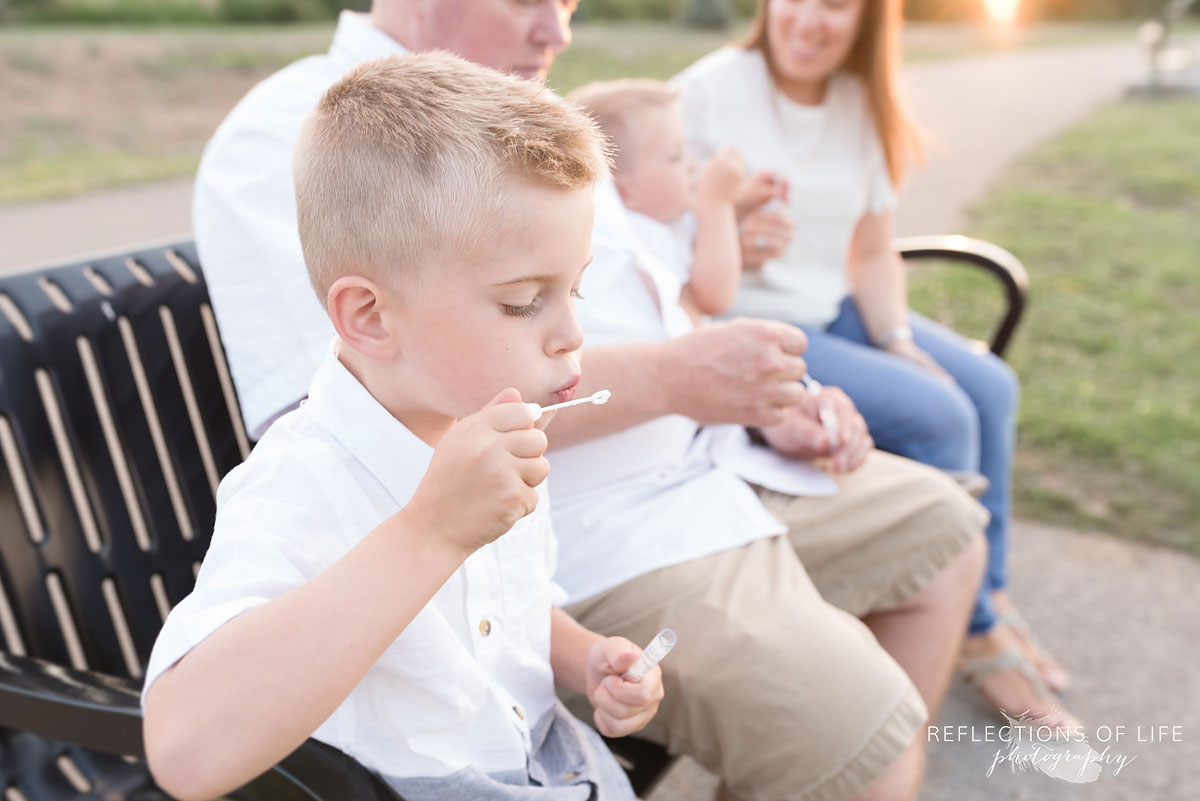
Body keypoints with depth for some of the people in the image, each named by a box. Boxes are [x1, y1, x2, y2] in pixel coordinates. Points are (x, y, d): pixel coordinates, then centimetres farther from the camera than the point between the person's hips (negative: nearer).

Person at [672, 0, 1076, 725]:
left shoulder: (861, 104, 6)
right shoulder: (708, 90, -12)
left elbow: (873, 252, 7)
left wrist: (898, 341, -6)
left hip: (834, 310, 8)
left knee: (991, 388, -2)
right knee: (939, 417, -18)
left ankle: (989, 591, 14)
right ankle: (975, 631, 1)